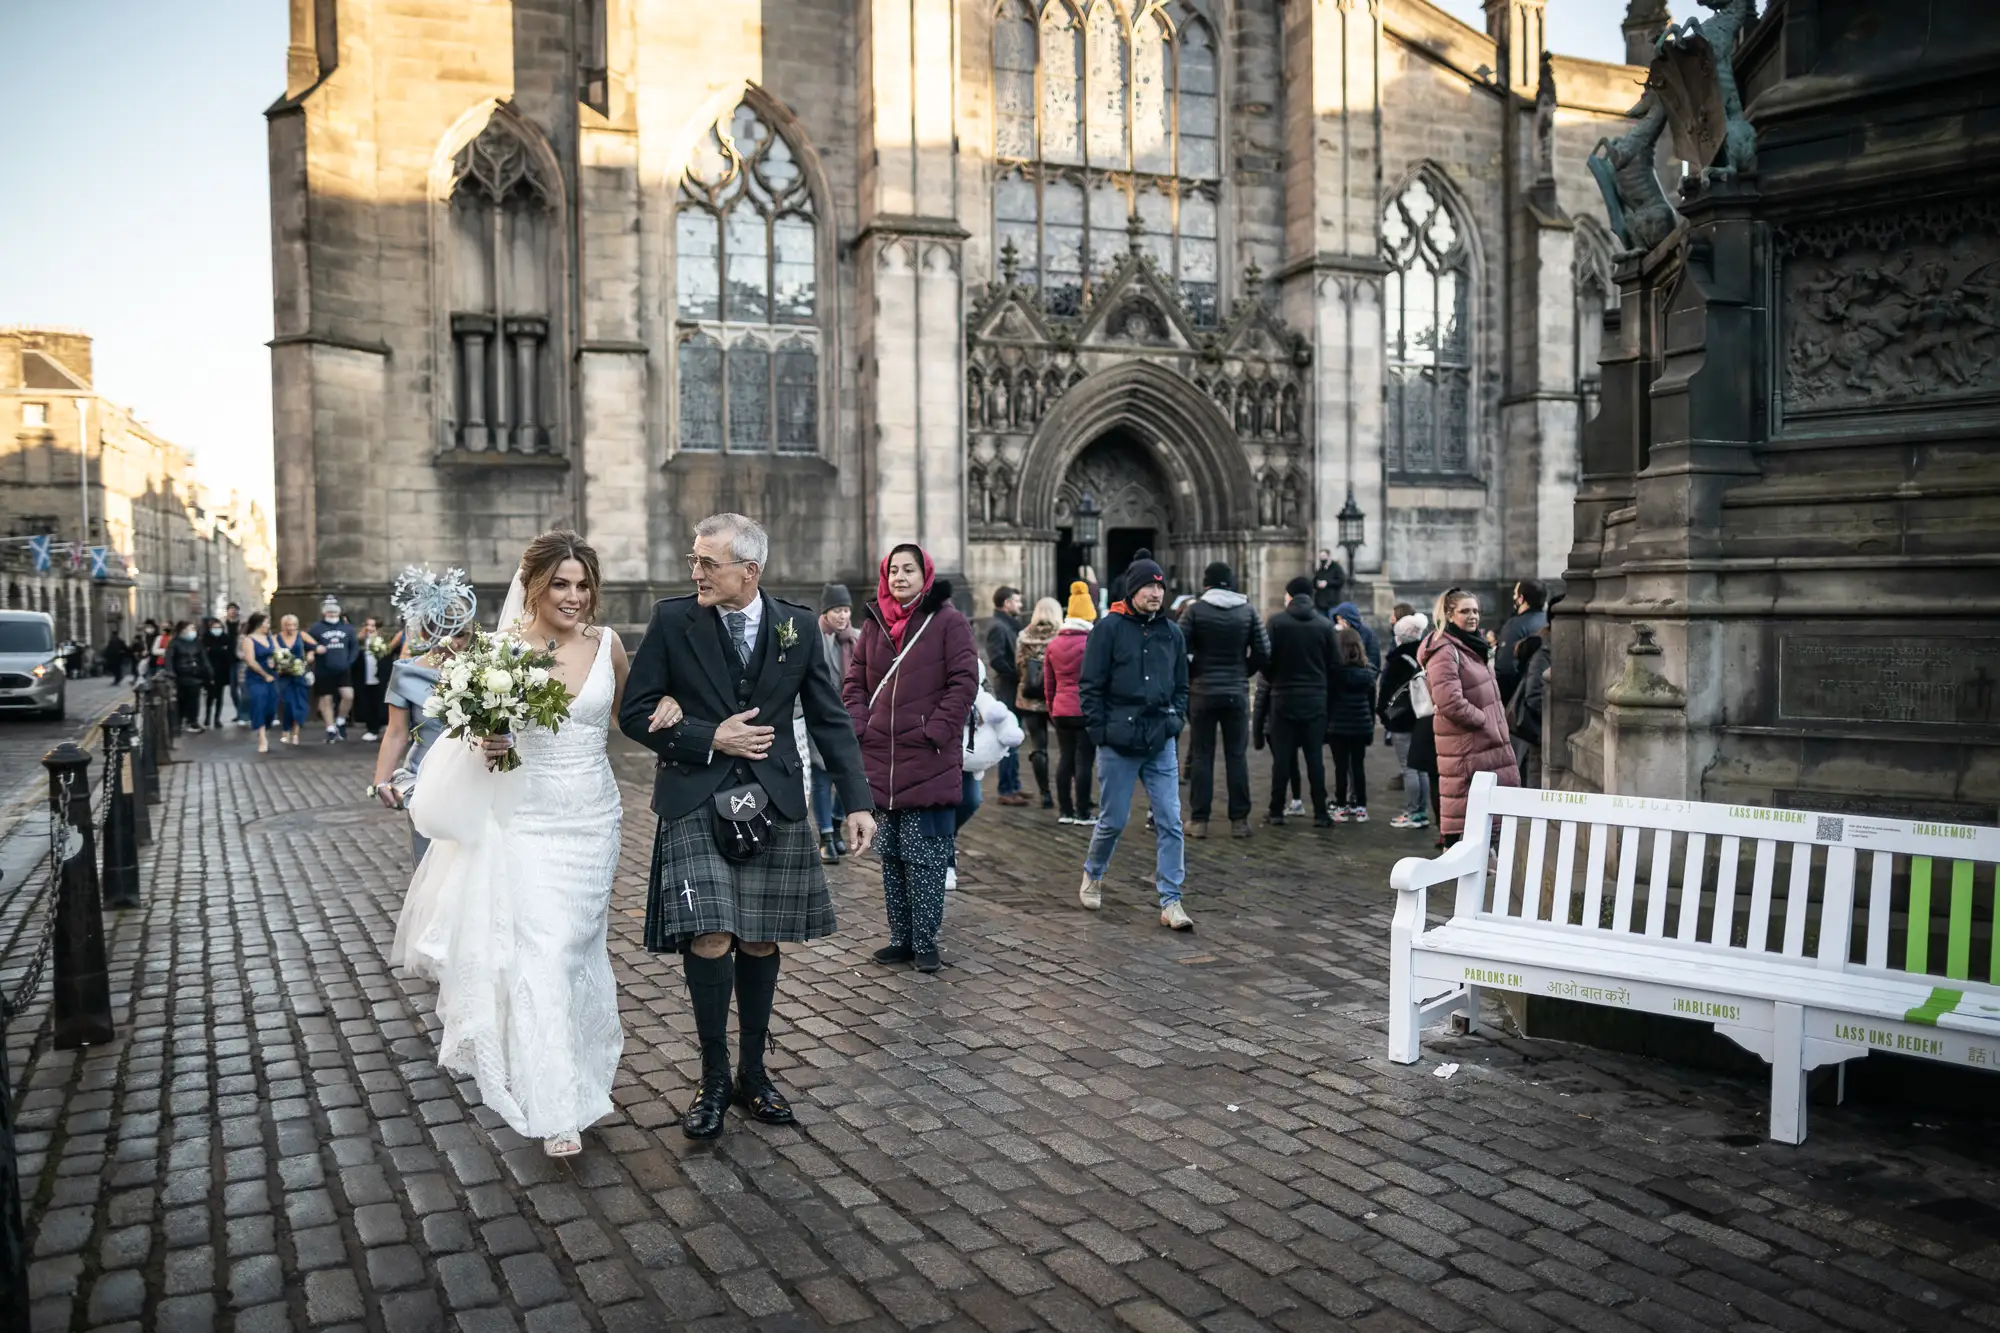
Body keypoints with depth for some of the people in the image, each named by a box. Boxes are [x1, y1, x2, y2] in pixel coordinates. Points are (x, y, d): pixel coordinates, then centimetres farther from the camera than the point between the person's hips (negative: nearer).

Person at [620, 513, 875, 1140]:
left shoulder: (798, 626, 2)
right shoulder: (672, 620, -2)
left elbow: (831, 720, 5)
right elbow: (634, 714, 0)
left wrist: (857, 802, -2)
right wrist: (709, 738, -11)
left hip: (773, 805, 2)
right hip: (695, 803, -2)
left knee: (761, 942, 8)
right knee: (711, 939, -10)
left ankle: (753, 1071, 27)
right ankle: (714, 1078, 11)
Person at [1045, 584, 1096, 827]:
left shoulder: (1053, 644, 7)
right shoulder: (1092, 643, -9)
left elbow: (1049, 683, 12)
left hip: (1060, 710, 5)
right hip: (1086, 711, -5)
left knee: (1065, 759, 11)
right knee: (1084, 761, -1)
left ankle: (1065, 810, 15)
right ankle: (1083, 813, 3)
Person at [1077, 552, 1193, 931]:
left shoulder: (1172, 633, 9)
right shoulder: (1109, 628, -5)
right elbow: (1090, 686, -5)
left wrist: (1175, 720, 5)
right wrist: (1100, 732, -9)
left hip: (1161, 744, 4)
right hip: (1119, 744, -4)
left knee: (1170, 822, -1)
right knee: (1113, 820, 7)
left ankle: (1170, 902, 5)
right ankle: (1093, 875, 34)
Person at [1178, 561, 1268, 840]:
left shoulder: (1195, 609, -4)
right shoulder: (1247, 611, 2)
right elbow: (1264, 653, 0)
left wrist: (1191, 673, 8)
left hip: (1202, 692, -1)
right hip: (1237, 692, 1)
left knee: (1202, 755, 4)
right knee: (1237, 756, 6)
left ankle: (1198, 820, 5)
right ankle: (1239, 820, 7)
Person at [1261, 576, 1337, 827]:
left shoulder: (1276, 621, -6)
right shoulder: (1325, 625, -1)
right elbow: (1335, 663, -1)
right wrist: (1325, 688, 13)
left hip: (1283, 696, -1)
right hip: (1316, 698, 1)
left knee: (1281, 756, 4)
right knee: (1314, 756, 5)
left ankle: (1277, 811, 6)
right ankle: (1320, 813, 5)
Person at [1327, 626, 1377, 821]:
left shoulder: (1335, 672, -11)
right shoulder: (1368, 672, 3)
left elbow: (1328, 700, -9)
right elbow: (1372, 702, 8)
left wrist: (1325, 725, -2)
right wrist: (1371, 727, 14)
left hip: (1338, 726, -4)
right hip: (1361, 727, 4)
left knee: (1341, 767, 1)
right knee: (1358, 766, 9)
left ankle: (1341, 807, 1)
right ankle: (1360, 807, 9)